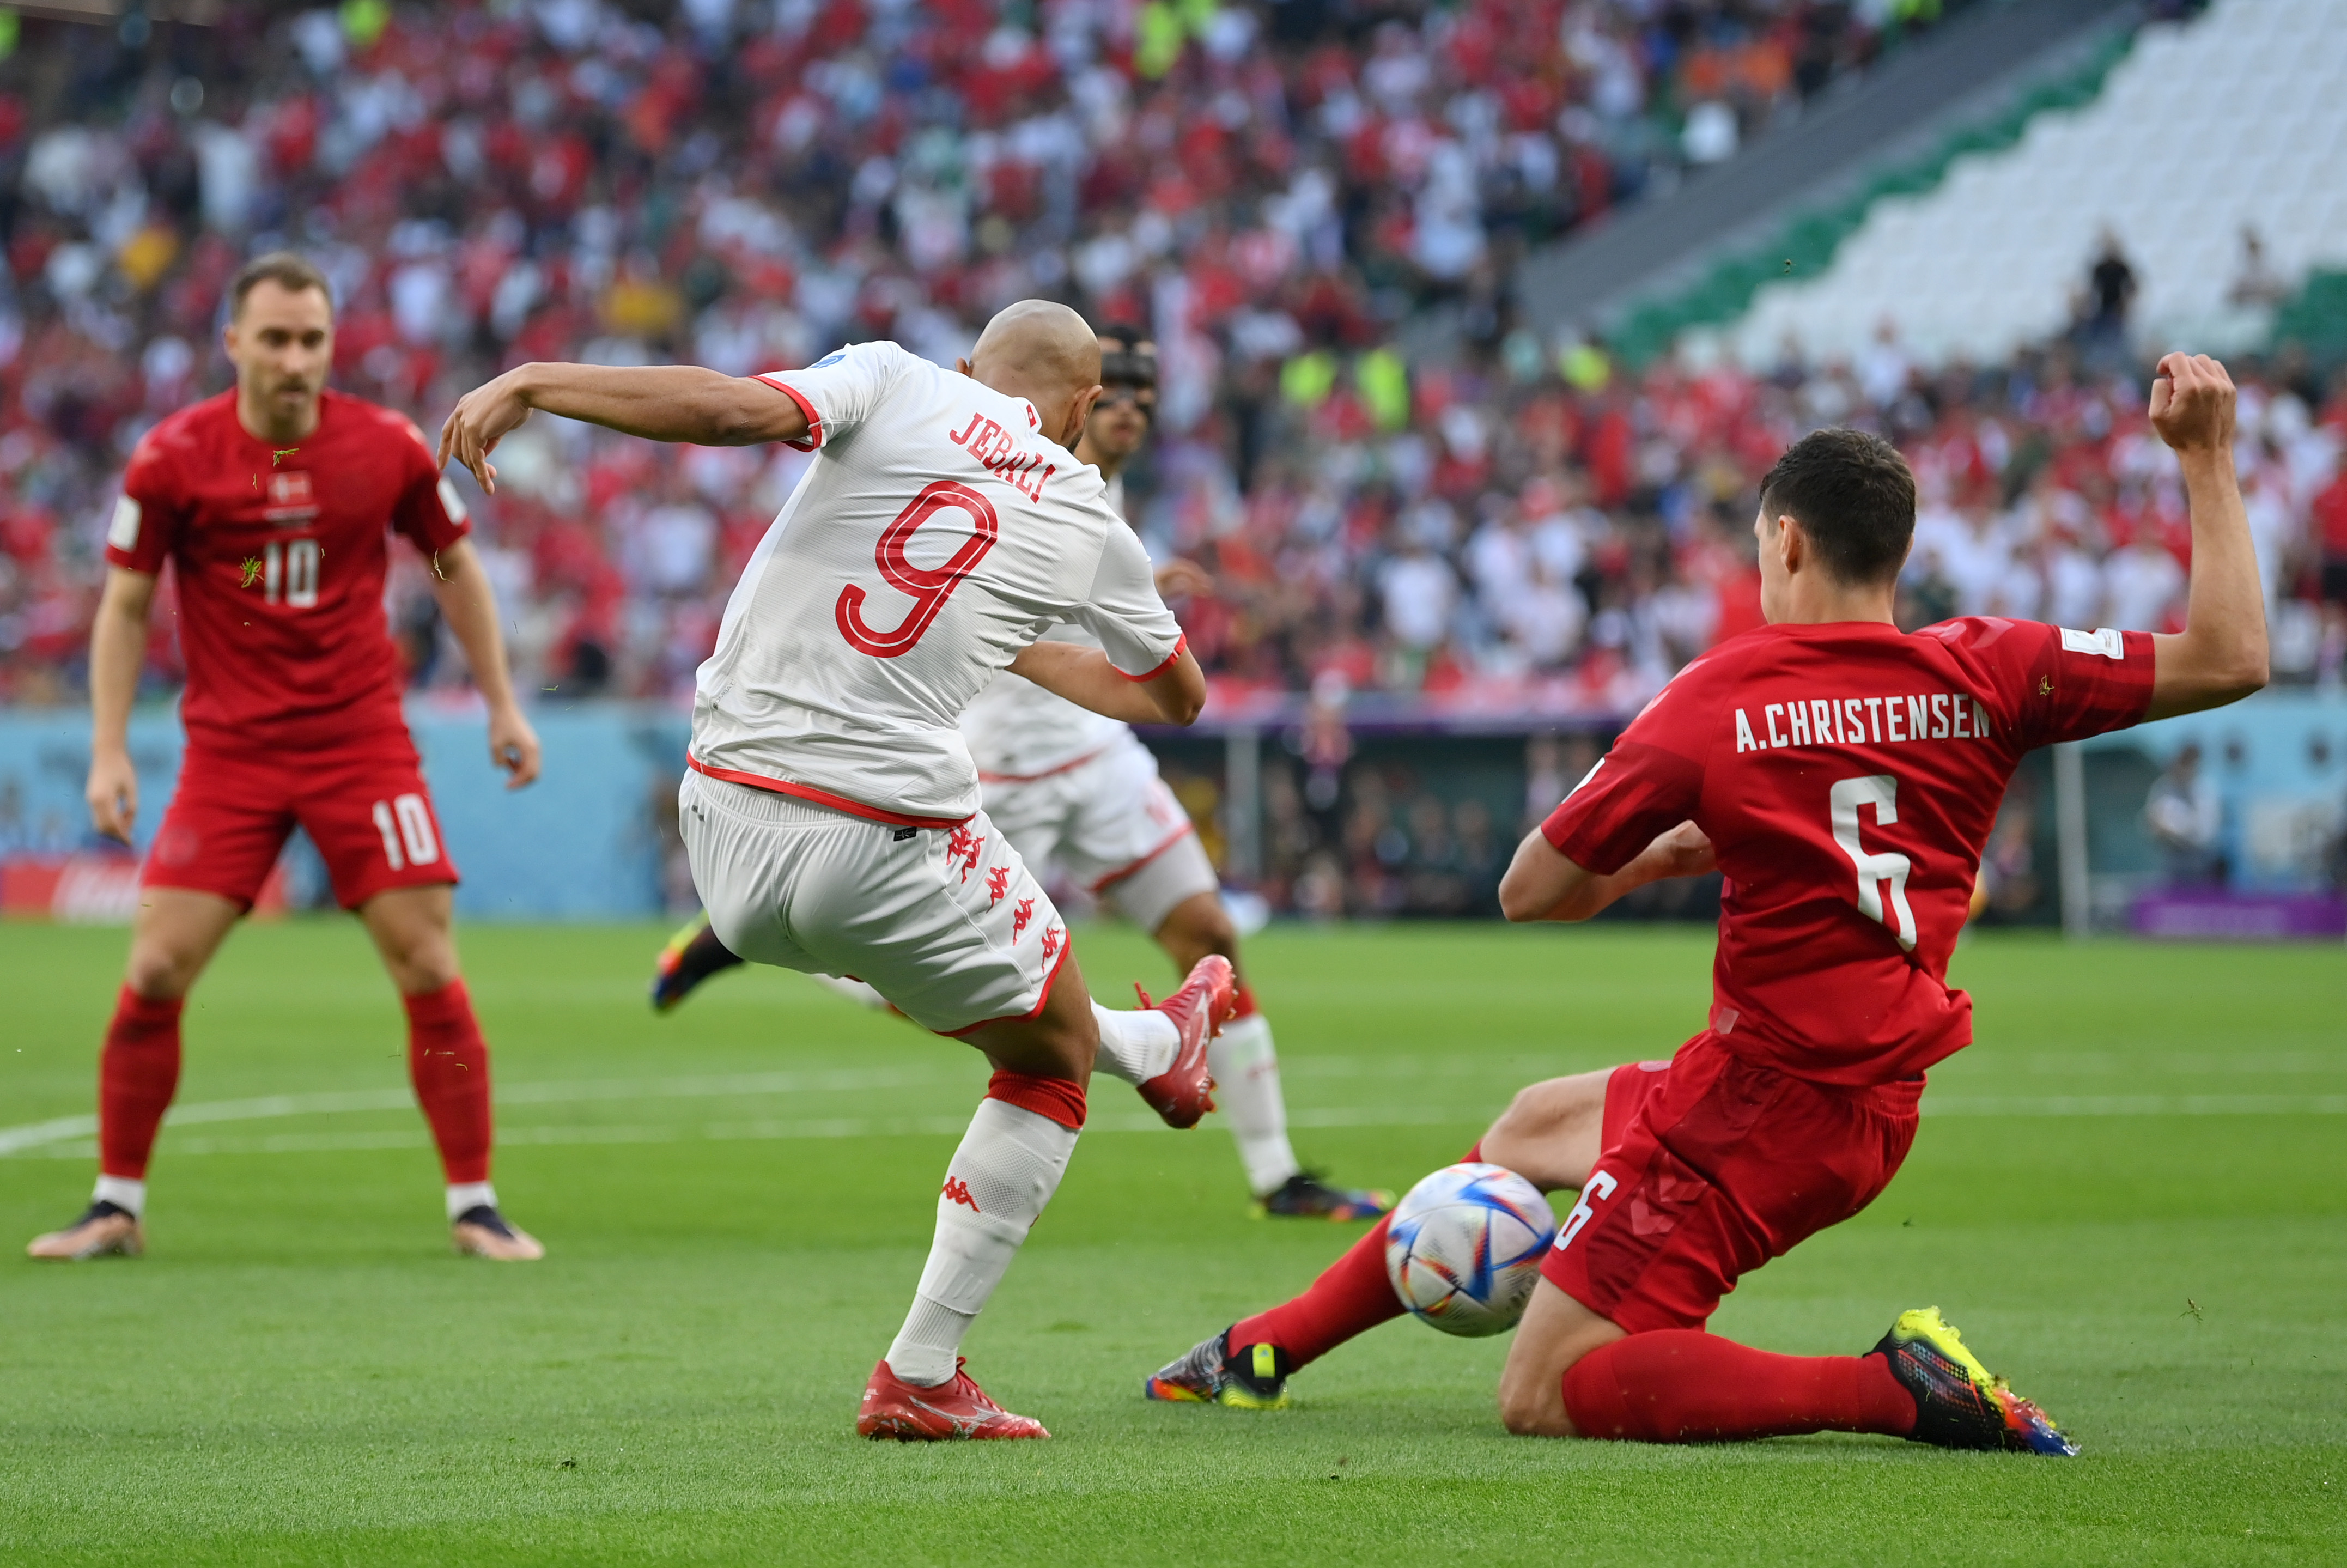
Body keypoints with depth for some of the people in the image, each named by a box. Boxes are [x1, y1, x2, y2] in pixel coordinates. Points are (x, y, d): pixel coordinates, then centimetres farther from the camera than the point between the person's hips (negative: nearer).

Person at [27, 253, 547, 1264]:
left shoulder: (389, 449, -3)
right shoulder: (173, 459, -6)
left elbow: (456, 568, 12)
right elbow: (125, 604, 2)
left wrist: (502, 705, 10)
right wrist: (109, 752, -5)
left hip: (362, 742, 0)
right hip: (228, 752, 0)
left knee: (429, 967, -6)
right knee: (156, 970, -7)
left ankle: (474, 1206, 4)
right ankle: (117, 1206, 8)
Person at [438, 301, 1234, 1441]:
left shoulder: (893, 381, 3)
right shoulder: (1087, 523, 8)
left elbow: (736, 409, -17)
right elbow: (1180, 697, 26)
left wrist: (529, 385, -14)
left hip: (727, 834, 3)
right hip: (888, 850, -3)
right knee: (1049, 1061, 19)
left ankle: (1152, 1051, 53)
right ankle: (921, 1377, 18)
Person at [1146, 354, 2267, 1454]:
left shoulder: (1714, 700, -12)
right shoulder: (1984, 674, -5)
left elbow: (1530, 895, -3)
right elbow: (2229, 659, -3)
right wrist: (2206, 459, 1)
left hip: (1756, 1104, -8)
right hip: (1878, 1107, 8)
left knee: (1543, 1397, -5)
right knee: (1536, 1122, 29)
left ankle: (1892, 1386, -17)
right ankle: (1265, 1347, 37)